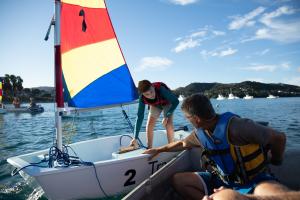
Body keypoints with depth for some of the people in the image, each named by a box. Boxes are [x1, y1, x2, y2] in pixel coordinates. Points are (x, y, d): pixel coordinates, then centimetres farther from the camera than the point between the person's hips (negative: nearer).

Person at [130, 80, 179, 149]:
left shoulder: (160, 89, -42)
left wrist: (166, 116, -37)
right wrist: (135, 138, -27)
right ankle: (149, 148, 8)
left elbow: (176, 101, -32)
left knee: (168, 124, -21)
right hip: (155, 105, 3)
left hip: (167, 103, -3)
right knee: (149, 125, -8)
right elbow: (140, 116, -26)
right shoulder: (142, 98, -31)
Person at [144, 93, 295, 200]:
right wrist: (158, 150, 23)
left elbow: (278, 137, -18)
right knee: (178, 179, -5)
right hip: (222, 180, 6)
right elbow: (182, 143, 19)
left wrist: (275, 160, 1)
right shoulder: (200, 133, -2)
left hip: (253, 181, -6)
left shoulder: (234, 126, -27)